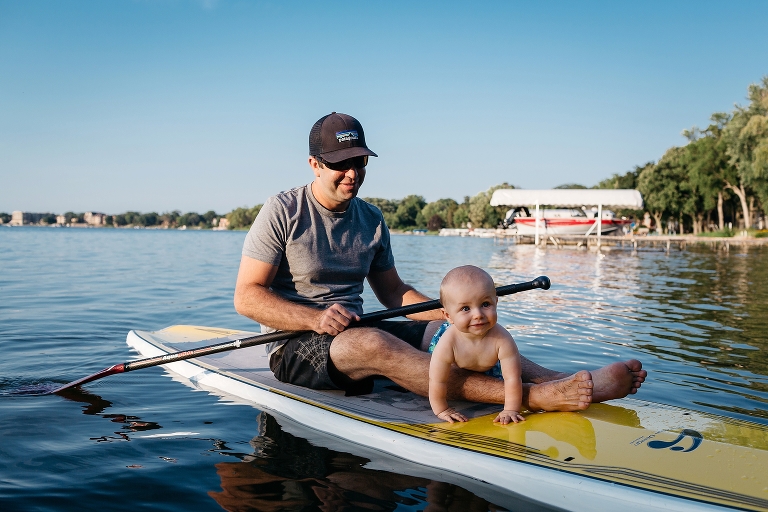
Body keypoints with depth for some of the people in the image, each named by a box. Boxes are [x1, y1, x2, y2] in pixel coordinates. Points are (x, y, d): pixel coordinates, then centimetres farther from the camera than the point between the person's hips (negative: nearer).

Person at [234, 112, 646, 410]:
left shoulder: (371, 220, 10)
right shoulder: (283, 212, -7)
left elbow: (393, 291, 17)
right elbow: (247, 297, -11)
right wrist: (316, 319, -26)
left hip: (356, 332, 6)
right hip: (295, 347, -6)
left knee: (451, 329, -18)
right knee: (372, 343, -37)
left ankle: (556, 381, -34)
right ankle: (535, 397, -48)